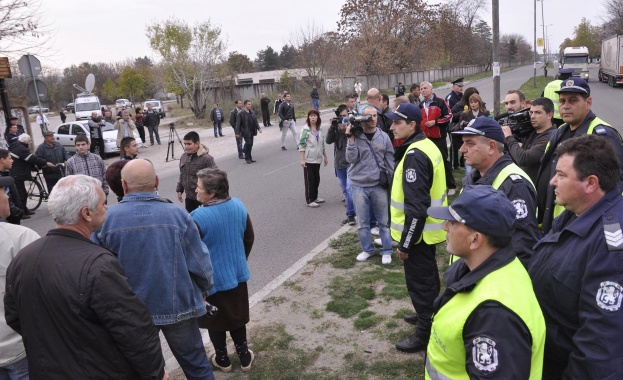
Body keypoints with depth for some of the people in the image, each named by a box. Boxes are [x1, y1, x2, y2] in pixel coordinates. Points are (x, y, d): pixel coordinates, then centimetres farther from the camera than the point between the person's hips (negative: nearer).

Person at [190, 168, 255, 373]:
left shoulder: (198, 217, -27)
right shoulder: (239, 206, -8)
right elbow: (249, 238, 4)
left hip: (212, 280, -5)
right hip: (237, 274, 5)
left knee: (215, 321, 18)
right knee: (237, 316, 23)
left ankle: (222, 359, 35)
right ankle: (244, 356, 35)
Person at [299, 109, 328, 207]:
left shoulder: (319, 129, 7)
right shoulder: (305, 130, -10)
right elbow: (301, 145, -12)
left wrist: (325, 156, 15)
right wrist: (302, 159, -17)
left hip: (317, 159, 6)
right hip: (308, 159, -6)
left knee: (316, 179, 12)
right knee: (309, 180, 0)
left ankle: (315, 197, 26)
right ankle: (309, 200, 7)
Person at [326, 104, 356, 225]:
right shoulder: (336, 126, 7)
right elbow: (329, 140, -3)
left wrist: (346, 129, -24)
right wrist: (332, 127, -13)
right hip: (339, 162, 6)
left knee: (349, 188, -16)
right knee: (345, 190, 12)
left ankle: (350, 214, -7)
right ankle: (351, 214, 22)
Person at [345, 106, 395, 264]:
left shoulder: (383, 136, 1)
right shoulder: (355, 136, -2)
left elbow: (390, 161, 7)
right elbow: (351, 159, -11)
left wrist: (391, 182, 5)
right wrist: (351, 138, -16)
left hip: (379, 185, 0)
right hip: (358, 186, 0)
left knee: (384, 221, 7)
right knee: (362, 222, 9)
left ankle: (386, 251, 21)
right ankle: (367, 249, 26)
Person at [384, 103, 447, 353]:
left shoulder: (414, 156, -25)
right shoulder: (426, 146, 7)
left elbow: (416, 207, -28)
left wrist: (405, 242, -22)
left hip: (418, 232, -10)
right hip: (429, 229, 10)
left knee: (419, 281, 4)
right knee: (428, 276, 24)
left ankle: (425, 333, 18)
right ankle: (429, 315, 43)